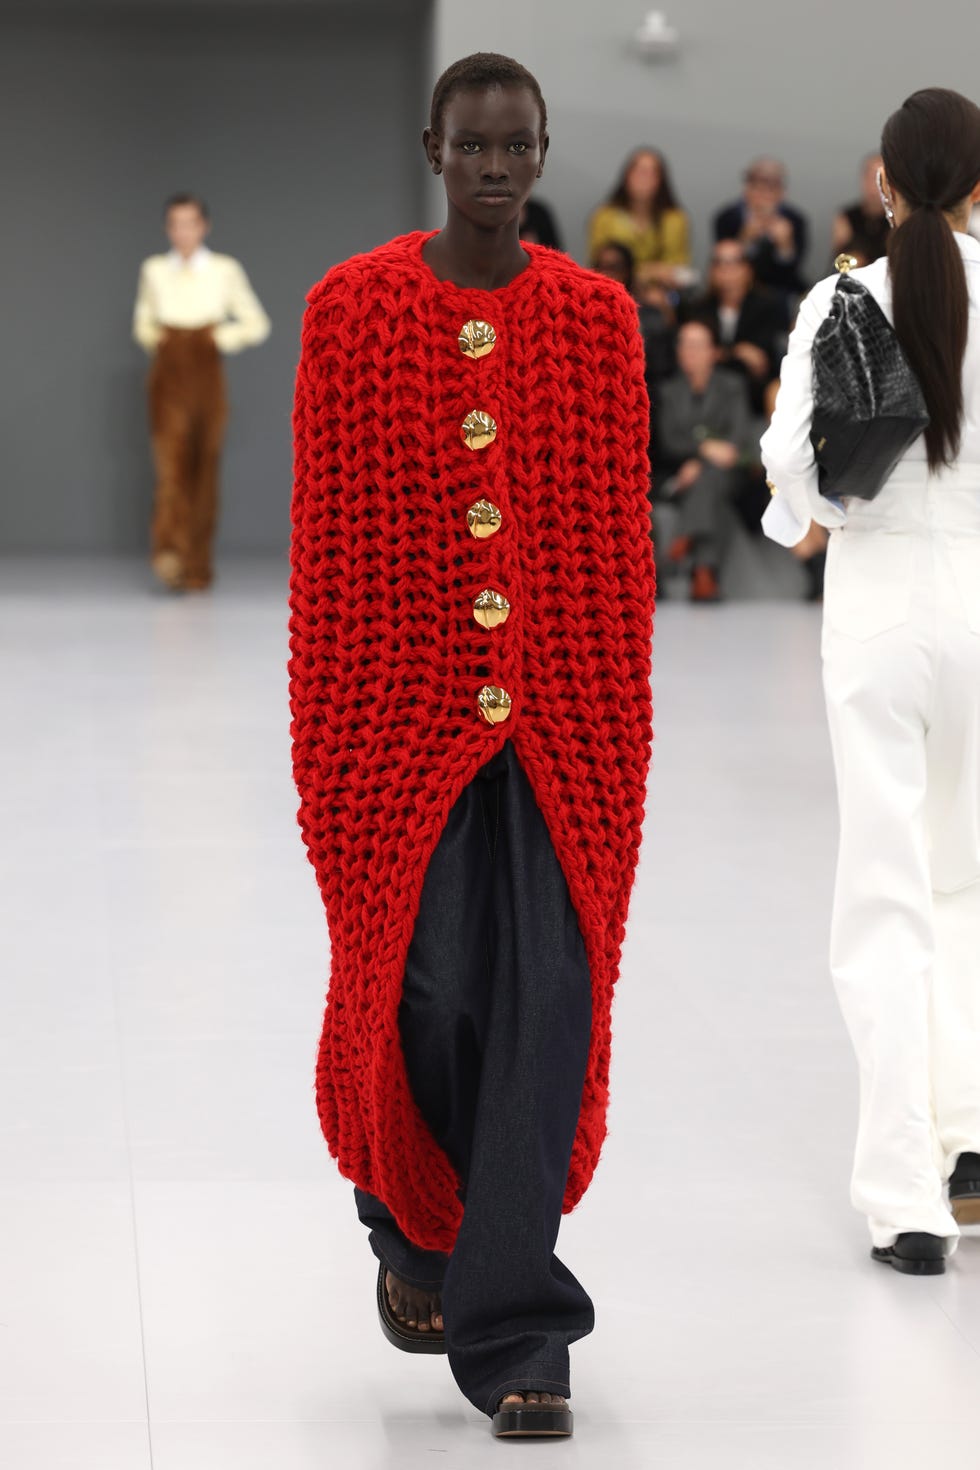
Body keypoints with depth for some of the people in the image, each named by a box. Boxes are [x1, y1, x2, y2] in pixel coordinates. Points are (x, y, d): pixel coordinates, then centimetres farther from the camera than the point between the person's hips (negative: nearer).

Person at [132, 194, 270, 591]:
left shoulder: (225, 270, 2)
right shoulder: (154, 270, 7)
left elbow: (257, 324, 8)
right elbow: (143, 322, 22)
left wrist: (222, 337, -7)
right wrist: (152, 339, 1)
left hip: (207, 378, 0)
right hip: (168, 378, 0)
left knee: (204, 469, 4)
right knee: (171, 462, -17)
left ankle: (198, 567, 14)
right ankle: (169, 553, -30)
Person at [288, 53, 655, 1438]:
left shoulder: (595, 317, 4)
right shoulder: (353, 307, 0)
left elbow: (620, 536, 6)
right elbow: (324, 541, 0)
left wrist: (622, 726, 3)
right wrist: (322, 742, -2)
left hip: (563, 718, 1)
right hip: (404, 704, -1)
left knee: (545, 1005, -3)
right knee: (421, 995, -1)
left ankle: (513, 1338, 6)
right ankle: (410, 1222, 32)